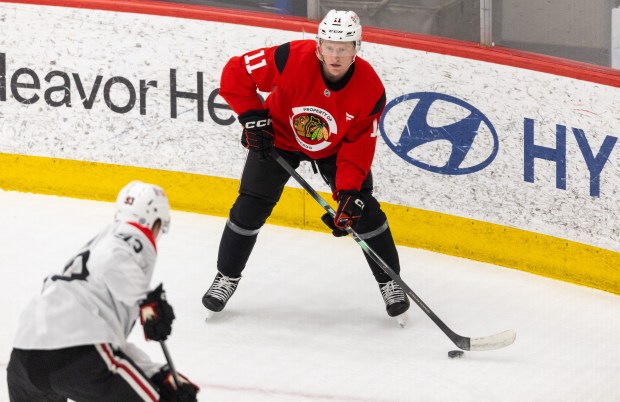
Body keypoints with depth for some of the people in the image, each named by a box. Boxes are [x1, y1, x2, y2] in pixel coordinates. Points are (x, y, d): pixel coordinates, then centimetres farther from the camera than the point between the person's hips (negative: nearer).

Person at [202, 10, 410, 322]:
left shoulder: (371, 90, -29)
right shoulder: (293, 59, -36)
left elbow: (358, 148, -22)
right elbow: (236, 71, -25)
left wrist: (349, 195, -31)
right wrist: (252, 117, -25)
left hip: (336, 147, 1)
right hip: (279, 136, -1)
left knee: (363, 210, -6)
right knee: (250, 208, -3)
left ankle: (389, 282, 13)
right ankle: (227, 277, 18)